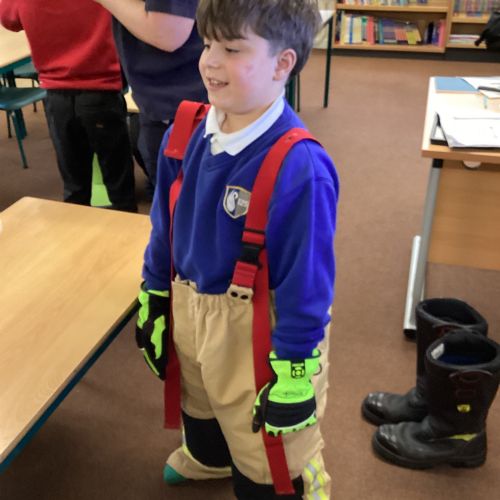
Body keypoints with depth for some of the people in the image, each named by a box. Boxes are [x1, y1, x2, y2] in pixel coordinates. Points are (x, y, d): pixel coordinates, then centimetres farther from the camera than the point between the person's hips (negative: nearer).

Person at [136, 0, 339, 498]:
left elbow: (306, 283, -23)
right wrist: (153, 301, 11)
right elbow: (164, 228, 5)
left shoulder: (299, 167, -29)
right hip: (188, 309, 7)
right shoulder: (184, 133, -7)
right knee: (201, 404, 36)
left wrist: (293, 373, -18)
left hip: (258, 328, -7)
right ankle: (208, 459, 68)